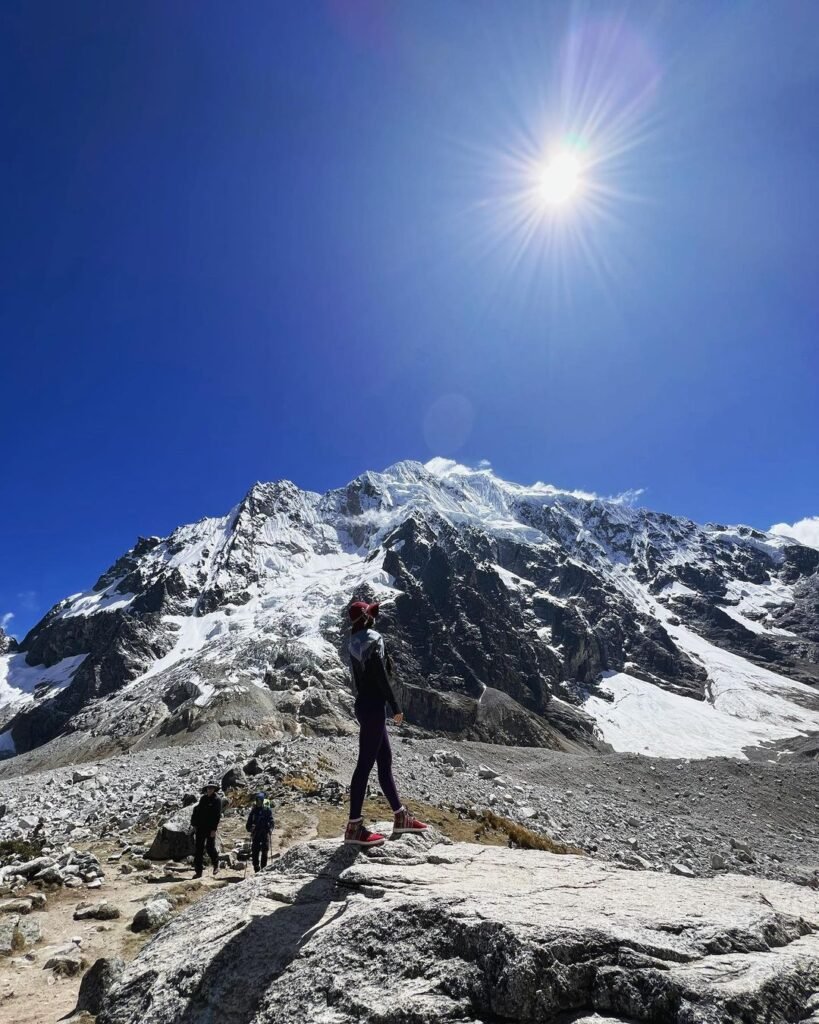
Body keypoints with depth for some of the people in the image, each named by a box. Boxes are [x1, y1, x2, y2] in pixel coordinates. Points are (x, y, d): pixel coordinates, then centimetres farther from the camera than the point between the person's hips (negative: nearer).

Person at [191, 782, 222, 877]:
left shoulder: (217, 800, -8)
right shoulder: (203, 798, 8)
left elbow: (217, 816, -12)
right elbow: (197, 811, 14)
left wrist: (214, 829, -18)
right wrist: (194, 824, 8)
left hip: (210, 829, -5)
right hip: (201, 828, 5)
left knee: (210, 848, 5)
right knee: (198, 849, 2)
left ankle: (216, 865, 29)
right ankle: (198, 871, 7)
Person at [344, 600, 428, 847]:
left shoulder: (354, 642, 13)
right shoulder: (372, 639, -14)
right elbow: (381, 677, -18)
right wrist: (395, 707, -12)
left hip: (363, 704, 10)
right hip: (374, 706, -10)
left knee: (385, 760, 15)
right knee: (365, 764, -4)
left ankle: (400, 817, 25)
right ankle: (354, 827, 3)